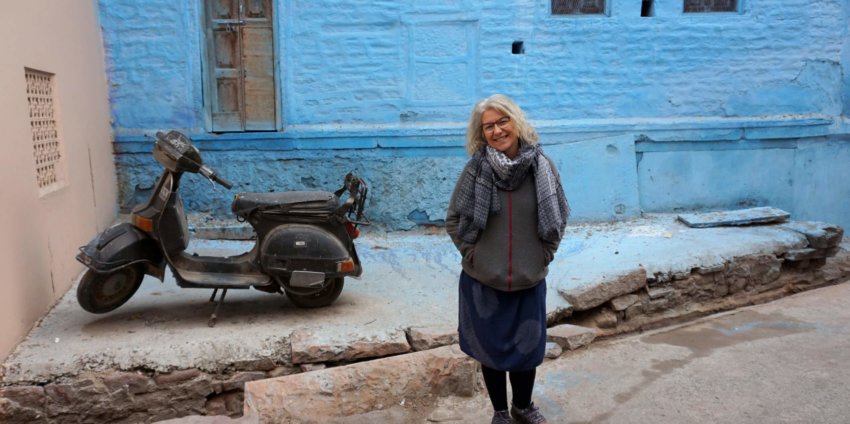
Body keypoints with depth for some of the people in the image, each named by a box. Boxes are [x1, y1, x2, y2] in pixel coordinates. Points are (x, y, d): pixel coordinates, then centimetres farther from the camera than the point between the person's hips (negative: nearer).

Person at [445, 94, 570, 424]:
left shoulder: (542, 166, -7)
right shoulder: (476, 169, -10)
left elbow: (559, 216, 7)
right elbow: (453, 219, 1)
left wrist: (544, 254, 3)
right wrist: (471, 253, -4)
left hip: (529, 280, 1)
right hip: (483, 280, -1)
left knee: (527, 348, 14)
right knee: (491, 348, 13)